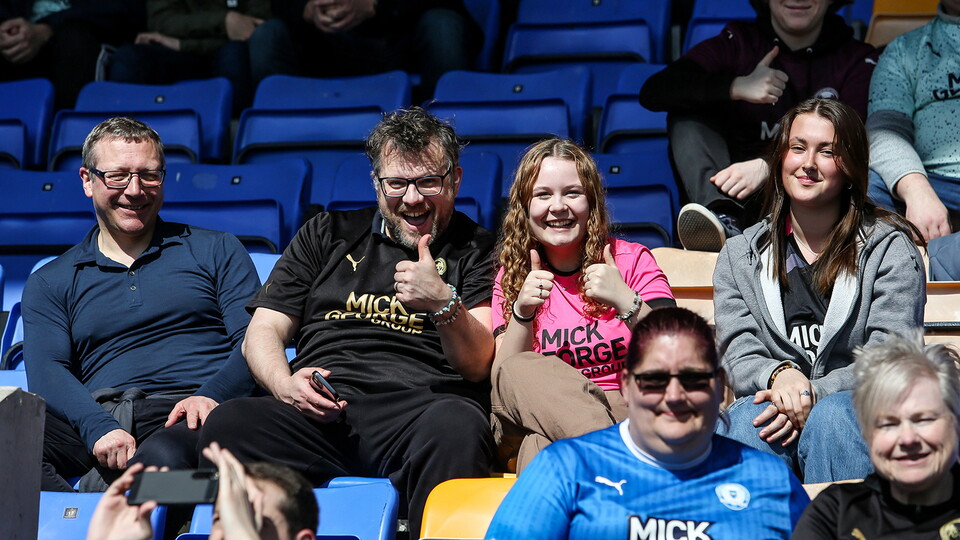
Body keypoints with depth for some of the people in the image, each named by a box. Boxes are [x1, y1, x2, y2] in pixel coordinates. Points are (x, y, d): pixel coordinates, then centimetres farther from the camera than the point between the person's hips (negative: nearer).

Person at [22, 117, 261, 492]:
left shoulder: (217, 251, 20)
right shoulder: (49, 283, 22)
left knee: (162, 460, -42)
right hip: (96, 416, 2)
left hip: (182, 417, -2)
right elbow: (47, 372, 6)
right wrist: (99, 428, -16)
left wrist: (210, 396, -14)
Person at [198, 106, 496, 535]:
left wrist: (443, 303, -14)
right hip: (318, 413, 2)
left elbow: (477, 365, 7)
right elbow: (263, 331, 21)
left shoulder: (476, 250, 19)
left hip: (420, 406, -2)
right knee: (228, 424, -31)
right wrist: (284, 384, -2)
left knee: (456, 427, -39)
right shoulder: (329, 234, 27)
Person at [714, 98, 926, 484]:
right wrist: (780, 376, -19)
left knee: (831, 415, -36)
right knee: (747, 418, -33)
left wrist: (814, 394, -19)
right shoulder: (739, 256, 15)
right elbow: (738, 357, 5)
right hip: (773, 406, 2)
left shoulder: (890, 249, 6)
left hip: (862, 409, -1)